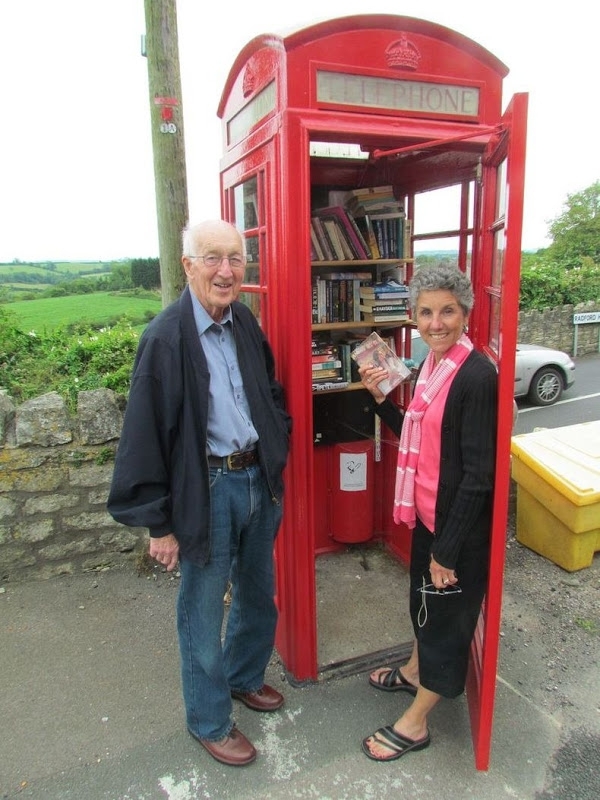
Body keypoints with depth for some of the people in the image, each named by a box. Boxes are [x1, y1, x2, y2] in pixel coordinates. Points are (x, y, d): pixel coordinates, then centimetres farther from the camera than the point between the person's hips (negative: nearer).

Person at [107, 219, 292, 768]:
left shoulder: (246, 323, 1)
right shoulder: (165, 337, -17)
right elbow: (145, 436, -15)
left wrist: (275, 459, 9)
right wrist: (159, 523, -11)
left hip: (258, 480, 7)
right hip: (206, 490, -6)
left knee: (258, 594, 23)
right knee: (203, 613, 12)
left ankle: (243, 677, 50)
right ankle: (210, 722, 37)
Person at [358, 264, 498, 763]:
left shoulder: (476, 375, -23)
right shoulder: (431, 365, 3)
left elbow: (478, 473, -23)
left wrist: (447, 549, -19)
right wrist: (380, 397, -3)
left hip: (459, 524, -8)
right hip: (427, 513, 8)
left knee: (447, 612, 11)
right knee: (424, 597, 27)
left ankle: (415, 724, 31)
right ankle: (415, 671, 54)